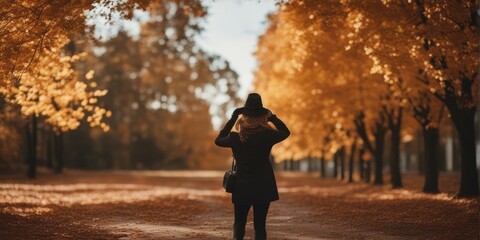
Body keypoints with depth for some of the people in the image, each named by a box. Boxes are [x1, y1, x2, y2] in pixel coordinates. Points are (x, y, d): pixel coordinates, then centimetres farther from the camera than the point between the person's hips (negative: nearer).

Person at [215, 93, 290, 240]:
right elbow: (285, 132, 10)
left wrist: (232, 119, 8)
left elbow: (218, 140, 10)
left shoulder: (236, 137, -11)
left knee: (239, 222, 13)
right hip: (263, 187, 0)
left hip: (242, 187, 0)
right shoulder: (268, 135, -11)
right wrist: (271, 117, 7)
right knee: (260, 224, 7)